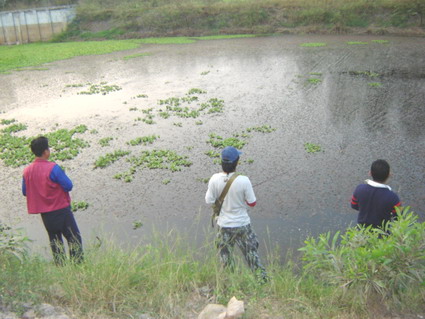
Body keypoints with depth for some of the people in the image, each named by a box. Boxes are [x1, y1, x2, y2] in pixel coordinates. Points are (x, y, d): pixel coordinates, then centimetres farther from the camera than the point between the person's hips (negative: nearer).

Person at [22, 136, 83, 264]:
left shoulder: (27, 171, -1)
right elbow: (68, 186, -17)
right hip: (61, 209, -6)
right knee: (74, 238, 4)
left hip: (45, 214, 6)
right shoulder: (53, 168, -19)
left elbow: (25, 192, 8)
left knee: (55, 240, 17)